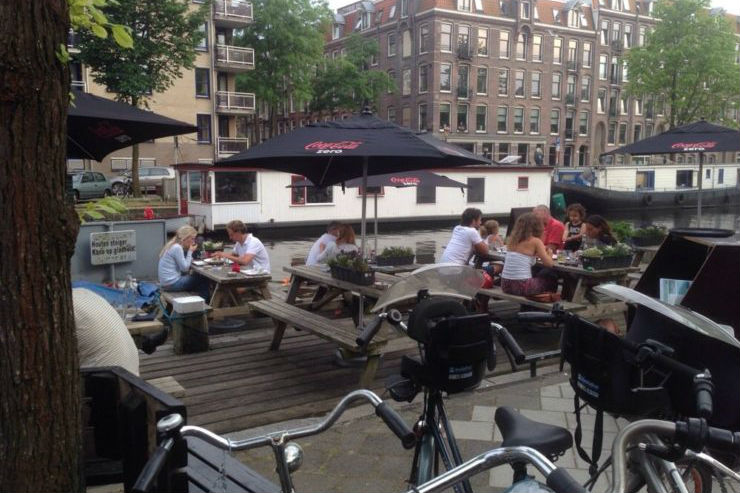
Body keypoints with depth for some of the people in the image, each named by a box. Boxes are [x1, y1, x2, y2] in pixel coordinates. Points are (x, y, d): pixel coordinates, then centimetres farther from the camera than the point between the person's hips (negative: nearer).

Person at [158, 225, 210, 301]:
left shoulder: (174, 245, 10)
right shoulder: (177, 248, -18)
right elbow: (185, 268, -16)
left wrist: (190, 251, 3)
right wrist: (190, 251, -9)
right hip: (172, 284, -10)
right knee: (203, 279, 0)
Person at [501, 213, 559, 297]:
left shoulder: (512, 239, 9)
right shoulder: (536, 241, -6)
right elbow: (549, 263, -5)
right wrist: (548, 254, 14)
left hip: (505, 286, 6)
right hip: (522, 287, -6)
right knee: (551, 278, 22)